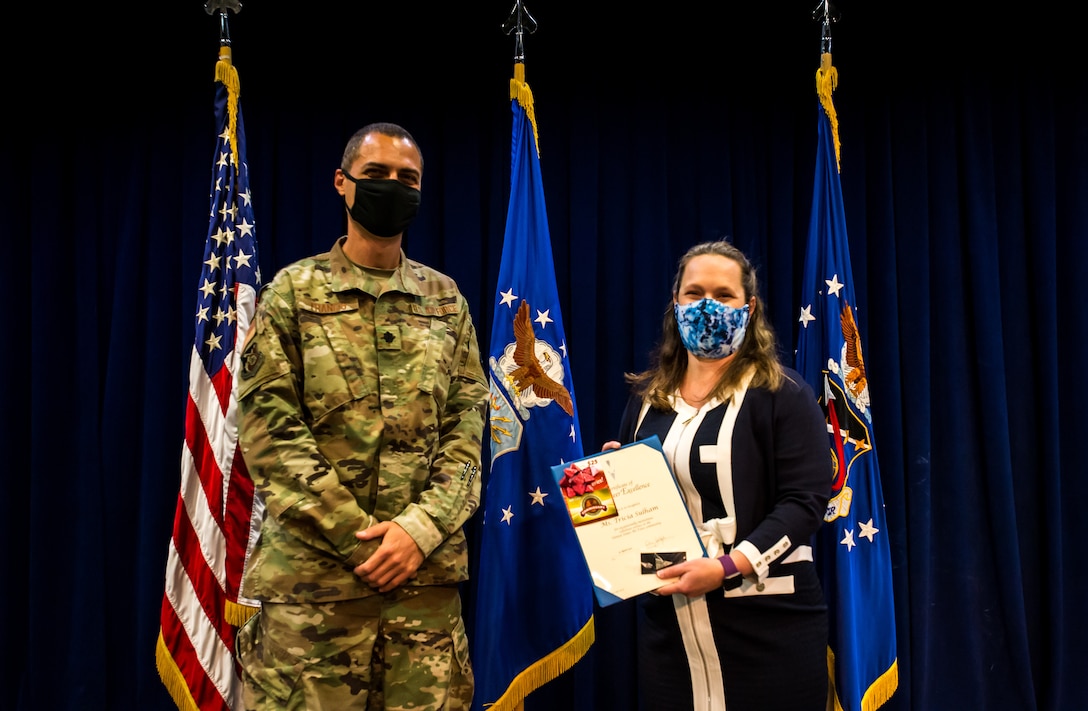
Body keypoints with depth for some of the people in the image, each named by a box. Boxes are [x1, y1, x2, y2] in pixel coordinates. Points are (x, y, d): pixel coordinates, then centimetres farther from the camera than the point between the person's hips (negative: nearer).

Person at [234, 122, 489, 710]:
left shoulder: (445, 300, 12)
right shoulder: (292, 292, 3)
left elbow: (467, 426, 6)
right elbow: (269, 429, -5)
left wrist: (421, 528, -10)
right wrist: (360, 537, -12)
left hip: (427, 571, 3)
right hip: (312, 573, -2)